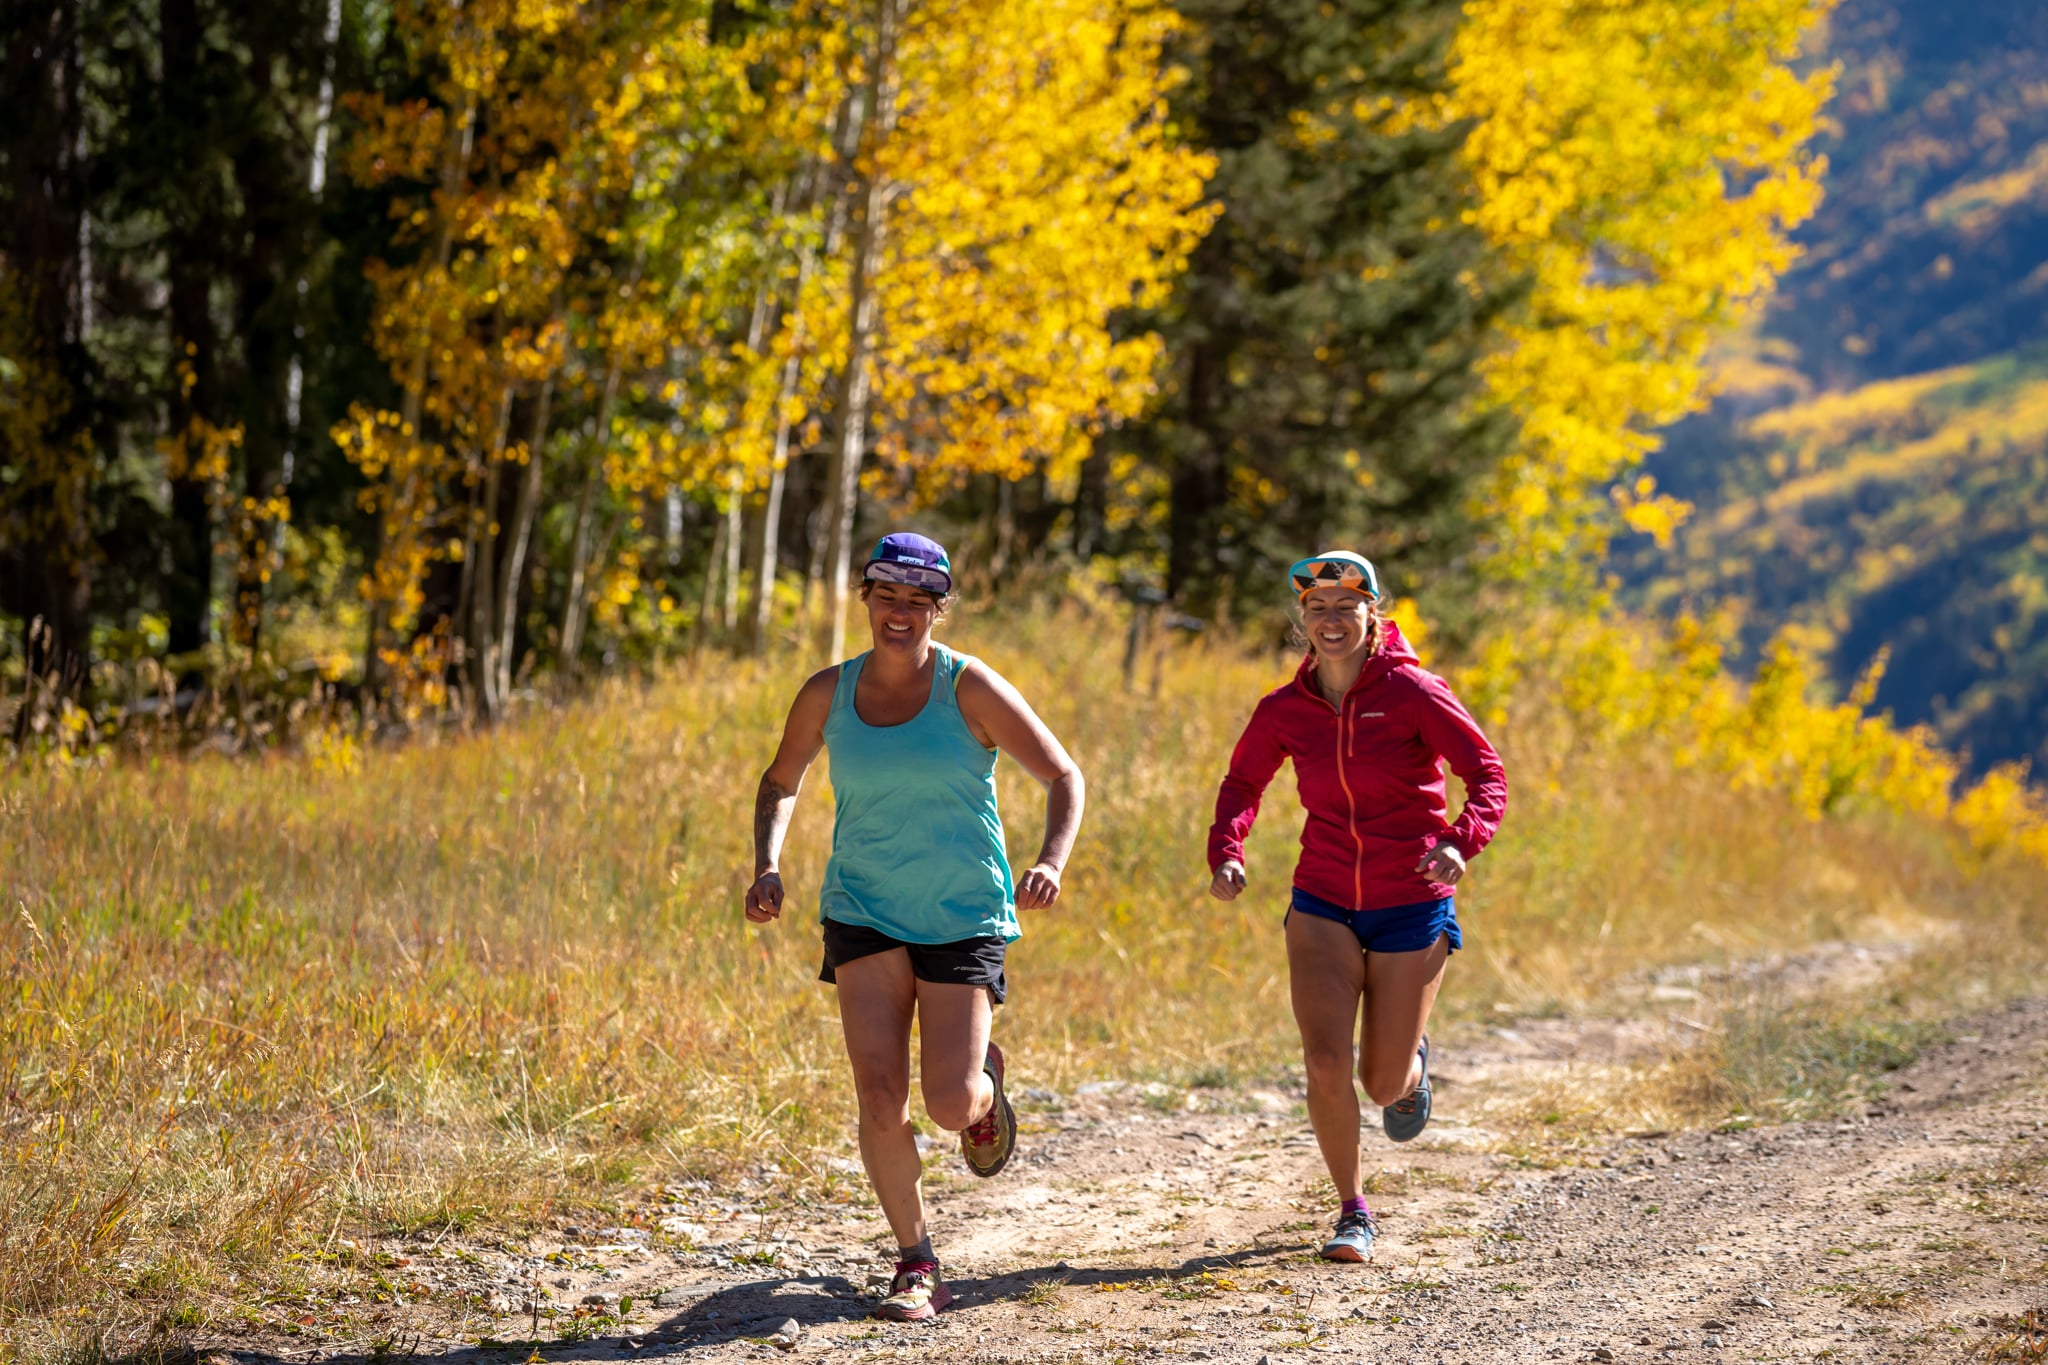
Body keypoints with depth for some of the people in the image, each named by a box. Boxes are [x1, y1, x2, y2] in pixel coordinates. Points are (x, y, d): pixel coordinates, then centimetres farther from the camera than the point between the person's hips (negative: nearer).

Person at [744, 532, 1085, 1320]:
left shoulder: (969, 688, -9)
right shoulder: (829, 694, 0)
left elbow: (1063, 777, -7)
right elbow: (781, 782, 17)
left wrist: (1051, 861, -26)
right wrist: (768, 867, -1)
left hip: (963, 919, -2)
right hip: (865, 914, 2)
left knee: (950, 1106, -10)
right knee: (880, 1094, -12)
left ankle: (985, 1089, 30)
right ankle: (917, 1267, 4)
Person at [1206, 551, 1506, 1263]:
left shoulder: (1411, 693, -13)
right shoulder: (1285, 710, -2)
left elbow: (1488, 776, -13)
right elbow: (1242, 783, 15)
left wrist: (1461, 841, -32)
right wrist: (1226, 850, -5)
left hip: (1412, 907, -2)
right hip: (1324, 907, 2)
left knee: (1383, 1086, 4)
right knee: (1325, 1062, -16)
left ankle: (1412, 1058, 43)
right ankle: (1352, 1210, 4)